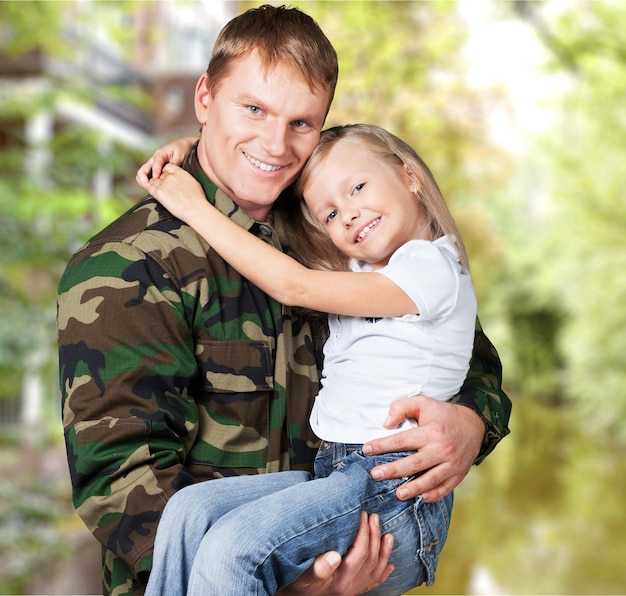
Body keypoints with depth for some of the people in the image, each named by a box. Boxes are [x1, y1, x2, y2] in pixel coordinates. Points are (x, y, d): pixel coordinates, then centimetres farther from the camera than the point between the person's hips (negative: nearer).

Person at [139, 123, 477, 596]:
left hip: (396, 494, -8)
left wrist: (196, 208, 0)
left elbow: (293, 286, -7)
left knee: (231, 548, -28)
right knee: (191, 511, -18)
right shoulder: (361, 270, 20)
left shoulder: (432, 266, -4)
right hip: (335, 475, 8)